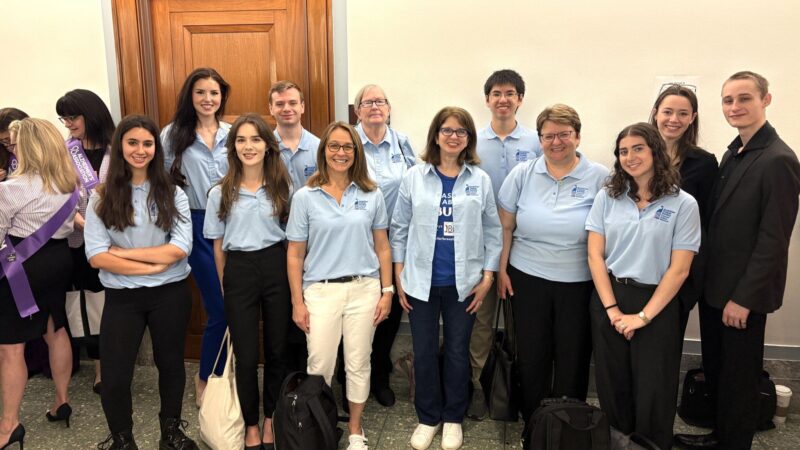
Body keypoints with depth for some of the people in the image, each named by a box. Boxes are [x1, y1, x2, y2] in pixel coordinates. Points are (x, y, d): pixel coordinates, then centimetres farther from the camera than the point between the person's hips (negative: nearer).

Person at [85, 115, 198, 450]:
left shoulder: (173, 195, -1)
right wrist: (152, 265, -16)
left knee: (170, 363, 16)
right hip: (122, 296, 0)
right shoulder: (101, 198, -2)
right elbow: (96, 257, -11)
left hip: (170, 294, 1)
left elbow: (179, 249, -13)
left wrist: (124, 251, -14)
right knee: (114, 377, 0)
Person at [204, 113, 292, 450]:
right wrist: (224, 285, 5)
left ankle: (271, 418, 31)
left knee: (277, 348, 10)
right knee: (246, 354, 7)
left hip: (277, 267, 0)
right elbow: (218, 244, 6)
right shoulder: (220, 193, 1)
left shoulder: (283, 187, 1)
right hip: (239, 271, 0)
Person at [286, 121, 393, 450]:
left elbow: (382, 247, 7)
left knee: (358, 364, 11)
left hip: (364, 289, 1)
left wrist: (387, 291, 2)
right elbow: (295, 254, 0)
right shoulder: (305, 197, -1)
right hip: (320, 291, -1)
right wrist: (297, 302, -3)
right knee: (319, 367, 4)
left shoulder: (371, 195, 3)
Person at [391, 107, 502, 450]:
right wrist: (399, 276, 0)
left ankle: (453, 418, 30)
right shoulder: (414, 177, -1)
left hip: (464, 282, 0)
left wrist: (488, 277, -1)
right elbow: (400, 228, 3)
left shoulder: (480, 180, 0)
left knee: (458, 352, 12)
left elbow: (493, 231, 4)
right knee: (424, 353, 10)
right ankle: (428, 417, 29)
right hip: (421, 281, 0)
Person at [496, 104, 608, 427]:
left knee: (573, 359, 11)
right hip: (527, 279, 1)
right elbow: (505, 227, 4)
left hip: (580, 283, -1)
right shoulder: (522, 174, 0)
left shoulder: (599, 177, -5)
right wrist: (502, 270, 2)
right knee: (532, 356, 12)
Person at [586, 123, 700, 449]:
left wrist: (643, 316, -11)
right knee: (612, 386, 12)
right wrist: (612, 309, -9)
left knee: (653, 392, 7)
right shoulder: (607, 197, 1)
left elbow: (679, 269, -8)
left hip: (656, 303, -2)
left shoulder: (683, 204, -5)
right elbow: (595, 255, -1)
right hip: (607, 299, 2)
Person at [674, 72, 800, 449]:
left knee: (738, 376, 9)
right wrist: (705, 279, 9)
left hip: (744, 292, -7)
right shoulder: (733, 152, 8)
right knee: (714, 369, 18)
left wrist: (743, 297, -17)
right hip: (714, 284, 8)